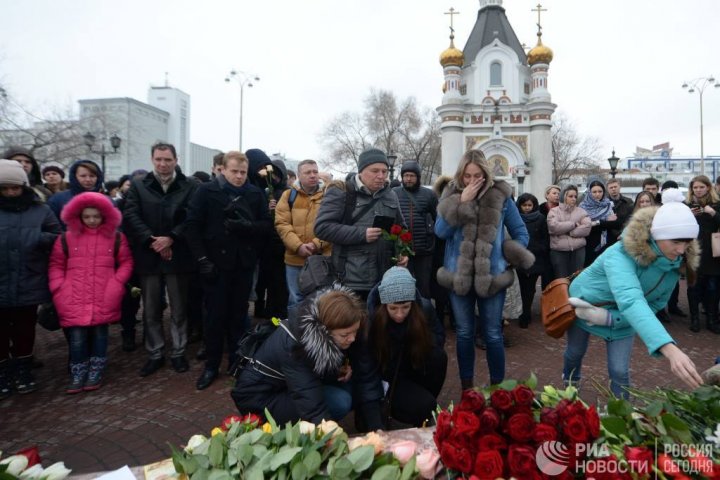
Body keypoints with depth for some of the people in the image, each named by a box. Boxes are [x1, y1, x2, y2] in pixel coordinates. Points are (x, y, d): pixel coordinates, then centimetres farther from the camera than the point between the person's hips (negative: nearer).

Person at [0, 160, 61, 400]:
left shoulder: (41, 210, 2)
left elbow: (57, 238, 4)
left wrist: (37, 238, -15)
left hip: (29, 285, 0)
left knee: (25, 330, 13)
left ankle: (23, 371, 29)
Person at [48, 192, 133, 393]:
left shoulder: (116, 238, 3)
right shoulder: (66, 238, 5)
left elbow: (126, 263, 7)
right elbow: (56, 265, 10)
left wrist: (116, 283, -6)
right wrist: (59, 288, -1)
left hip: (104, 300, 0)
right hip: (74, 300, 1)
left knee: (99, 333, 8)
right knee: (77, 337, 0)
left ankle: (95, 374, 22)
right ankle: (77, 375, 18)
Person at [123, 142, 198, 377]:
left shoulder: (190, 186, 1)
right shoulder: (138, 185, 7)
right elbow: (130, 216, -3)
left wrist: (171, 238, -17)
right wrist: (151, 240, -14)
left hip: (178, 257, -2)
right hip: (148, 257, 2)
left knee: (179, 309, 9)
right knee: (151, 310, 12)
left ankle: (178, 353, 23)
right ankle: (154, 354, 26)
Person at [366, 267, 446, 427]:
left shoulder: (424, 307, -18)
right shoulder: (372, 316, -27)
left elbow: (439, 336, 0)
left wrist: (422, 342, -21)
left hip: (416, 370, 4)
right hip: (387, 377, -4)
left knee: (438, 356, -26)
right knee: (424, 406, -26)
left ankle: (425, 400, -3)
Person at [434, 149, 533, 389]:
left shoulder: (501, 196, -1)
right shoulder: (452, 196, 1)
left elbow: (521, 232, 6)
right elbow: (440, 231, -11)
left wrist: (510, 257, -7)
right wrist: (462, 203, -17)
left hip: (492, 275, -1)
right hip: (459, 275, 1)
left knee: (493, 334, 7)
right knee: (464, 333, 12)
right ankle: (467, 389, 28)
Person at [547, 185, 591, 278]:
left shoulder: (581, 211, 11)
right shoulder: (554, 211, 5)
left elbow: (587, 228, -4)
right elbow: (553, 227, -12)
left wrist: (567, 231, -10)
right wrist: (573, 224, -6)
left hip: (578, 250, 2)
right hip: (558, 251, -2)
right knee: (561, 279, 2)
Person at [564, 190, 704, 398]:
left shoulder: (675, 264, -19)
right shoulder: (621, 255, -40)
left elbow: (655, 304, -13)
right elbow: (630, 300, -55)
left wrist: (608, 317, -29)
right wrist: (669, 349, -67)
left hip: (621, 318, 4)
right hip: (583, 305, -3)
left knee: (620, 371, -1)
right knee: (575, 352, 19)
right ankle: (569, 384, 51)